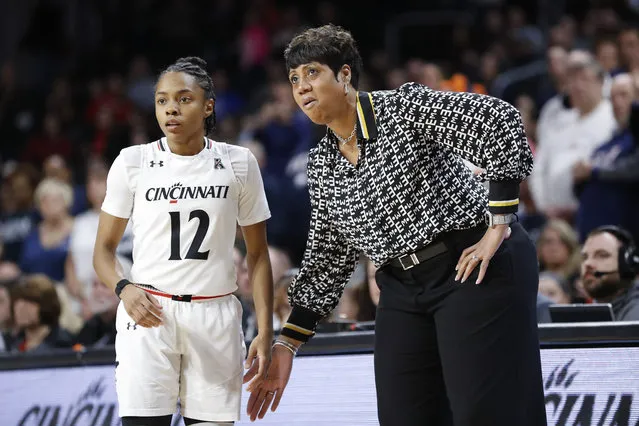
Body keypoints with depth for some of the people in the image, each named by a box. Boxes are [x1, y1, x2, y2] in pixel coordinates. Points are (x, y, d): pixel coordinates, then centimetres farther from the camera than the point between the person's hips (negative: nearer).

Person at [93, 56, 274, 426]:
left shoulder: (238, 163, 5)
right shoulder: (133, 163, 3)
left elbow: (258, 254, 9)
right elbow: (104, 248, 8)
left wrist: (265, 331, 1)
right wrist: (124, 288, -13)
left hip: (215, 318, 1)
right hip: (148, 313, -1)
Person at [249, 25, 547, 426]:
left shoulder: (404, 107, -10)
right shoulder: (321, 167, 10)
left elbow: (500, 122, -19)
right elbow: (328, 258, 16)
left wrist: (500, 224, -20)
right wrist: (287, 344, 12)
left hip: (475, 269, -7)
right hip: (403, 289, 7)